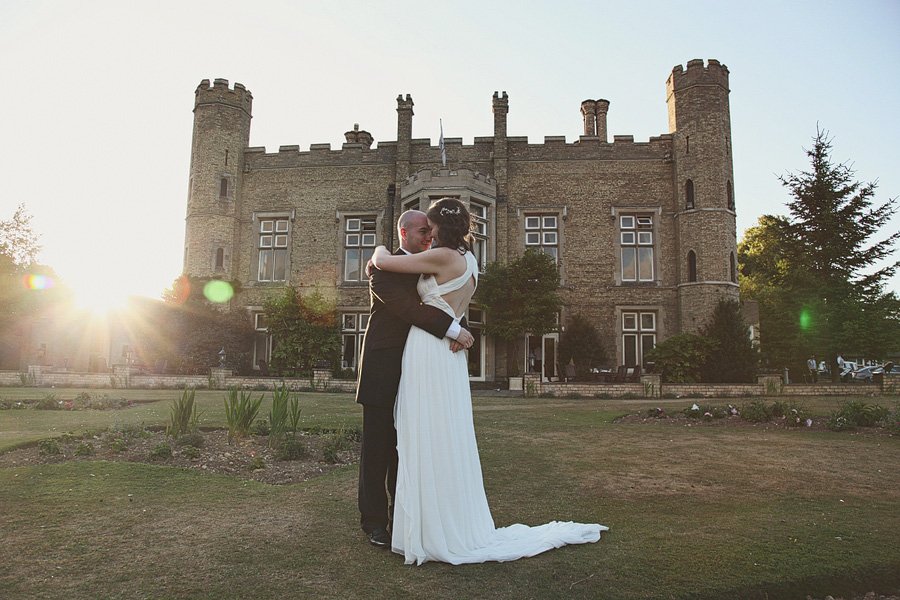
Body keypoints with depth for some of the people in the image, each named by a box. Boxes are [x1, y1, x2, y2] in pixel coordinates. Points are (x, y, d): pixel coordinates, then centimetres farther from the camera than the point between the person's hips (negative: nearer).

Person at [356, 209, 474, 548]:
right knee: (377, 448, 3)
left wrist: (457, 333, -11)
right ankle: (374, 521, 14)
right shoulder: (383, 267, -6)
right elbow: (406, 307, -20)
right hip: (384, 370, -6)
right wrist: (454, 329, -22)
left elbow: (448, 306, 11)